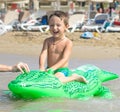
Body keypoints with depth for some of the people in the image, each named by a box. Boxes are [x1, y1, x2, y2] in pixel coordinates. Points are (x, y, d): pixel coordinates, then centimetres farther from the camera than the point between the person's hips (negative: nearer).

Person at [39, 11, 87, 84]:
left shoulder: (68, 43, -8)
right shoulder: (48, 41, 7)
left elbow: (64, 59, -16)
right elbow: (43, 55, -6)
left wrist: (52, 68, -30)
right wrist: (41, 67, -26)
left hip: (62, 70, -6)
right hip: (49, 69, 6)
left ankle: (74, 77, -10)